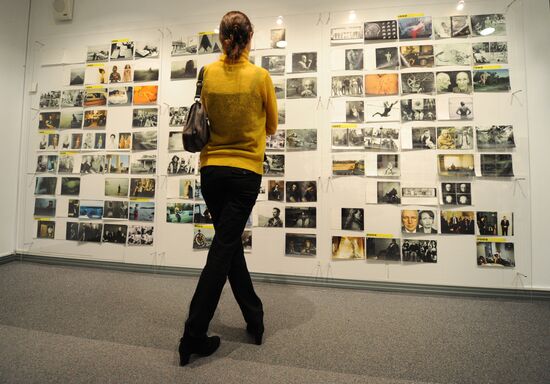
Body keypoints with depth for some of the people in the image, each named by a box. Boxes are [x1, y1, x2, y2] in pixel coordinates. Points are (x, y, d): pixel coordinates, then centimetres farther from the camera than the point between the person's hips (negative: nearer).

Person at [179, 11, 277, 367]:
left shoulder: (209, 73, 3)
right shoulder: (261, 76, -3)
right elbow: (271, 127, 8)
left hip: (211, 169, 3)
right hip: (246, 171, -3)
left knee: (230, 244, 15)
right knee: (223, 249, 1)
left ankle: (255, 319, 30)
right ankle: (194, 336, 8)